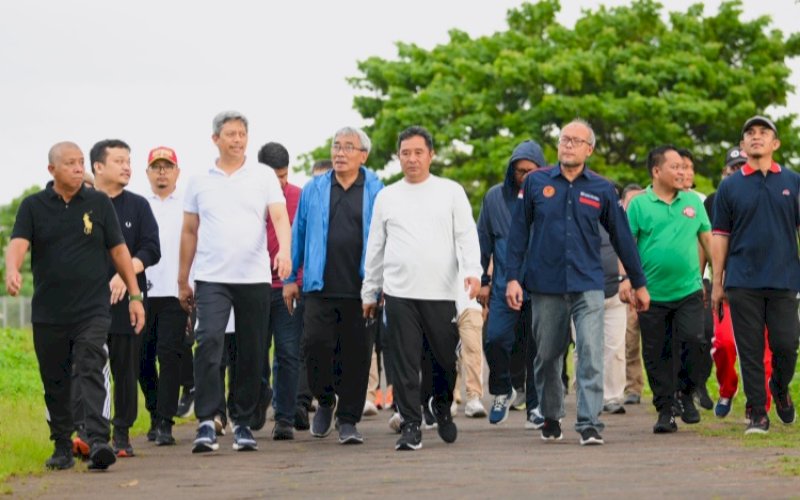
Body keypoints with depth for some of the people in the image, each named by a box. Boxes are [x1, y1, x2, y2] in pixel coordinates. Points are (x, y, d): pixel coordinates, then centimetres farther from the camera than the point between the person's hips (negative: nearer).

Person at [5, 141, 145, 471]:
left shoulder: (99, 203, 7)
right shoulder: (33, 206, 5)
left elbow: (118, 250, 10)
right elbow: (18, 244, -10)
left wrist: (135, 296, 6)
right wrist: (12, 270, -33)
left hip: (92, 311, -1)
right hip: (48, 314, 1)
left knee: (91, 374, -15)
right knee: (55, 384, 9)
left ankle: (98, 441, -25)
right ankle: (62, 447, 21)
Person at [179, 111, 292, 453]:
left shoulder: (264, 177, 6)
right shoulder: (199, 181, 10)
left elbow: (280, 217, -5)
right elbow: (189, 232, 14)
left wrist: (284, 251, -25)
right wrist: (182, 281, 13)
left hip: (254, 277, 1)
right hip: (211, 279, 0)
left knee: (252, 353, 5)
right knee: (209, 341, -17)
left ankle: (243, 423, 16)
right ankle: (206, 422, -16)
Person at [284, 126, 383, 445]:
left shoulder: (376, 192, 5)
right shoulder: (314, 190, 10)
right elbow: (298, 235, 15)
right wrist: (290, 278, 13)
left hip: (361, 290, -1)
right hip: (320, 287, 1)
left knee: (357, 355, 1)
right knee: (316, 345, -9)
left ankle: (348, 420, 11)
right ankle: (325, 401, 18)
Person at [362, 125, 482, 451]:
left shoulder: (451, 192, 8)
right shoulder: (387, 197, 13)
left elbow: (466, 235, 0)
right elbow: (375, 247, 17)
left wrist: (472, 271, -17)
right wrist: (370, 292, 15)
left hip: (441, 293, -1)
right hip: (399, 293, 1)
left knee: (444, 359, 5)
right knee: (404, 364, -3)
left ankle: (441, 405, 32)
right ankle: (411, 425, 1)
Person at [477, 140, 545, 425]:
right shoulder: (495, 197, 5)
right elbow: (483, 241, 11)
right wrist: (482, 280, 9)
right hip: (504, 285, 1)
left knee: (538, 347, 3)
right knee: (495, 338, -13)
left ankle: (536, 405, 16)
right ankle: (502, 391, 11)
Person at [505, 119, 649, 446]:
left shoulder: (602, 189, 4)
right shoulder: (536, 183, 4)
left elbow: (621, 236, 10)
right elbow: (519, 231, 5)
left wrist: (639, 284, 14)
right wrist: (513, 277, -1)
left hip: (587, 285, -1)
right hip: (545, 284, 1)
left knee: (591, 354, -12)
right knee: (547, 355, 10)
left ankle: (589, 423, -12)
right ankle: (550, 417, 27)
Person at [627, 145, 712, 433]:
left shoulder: (693, 201, 8)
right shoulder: (639, 205, -1)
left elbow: (707, 239, 14)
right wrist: (625, 277, -13)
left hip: (689, 290, 2)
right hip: (652, 294, -1)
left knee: (693, 340, -12)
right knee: (657, 355, 4)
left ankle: (687, 395, 11)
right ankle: (665, 411, 15)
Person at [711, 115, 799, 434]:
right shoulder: (730, 187, 7)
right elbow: (720, 237, 7)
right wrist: (717, 282, 3)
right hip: (743, 284, 0)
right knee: (750, 351, 0)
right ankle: (757, 412, 8)